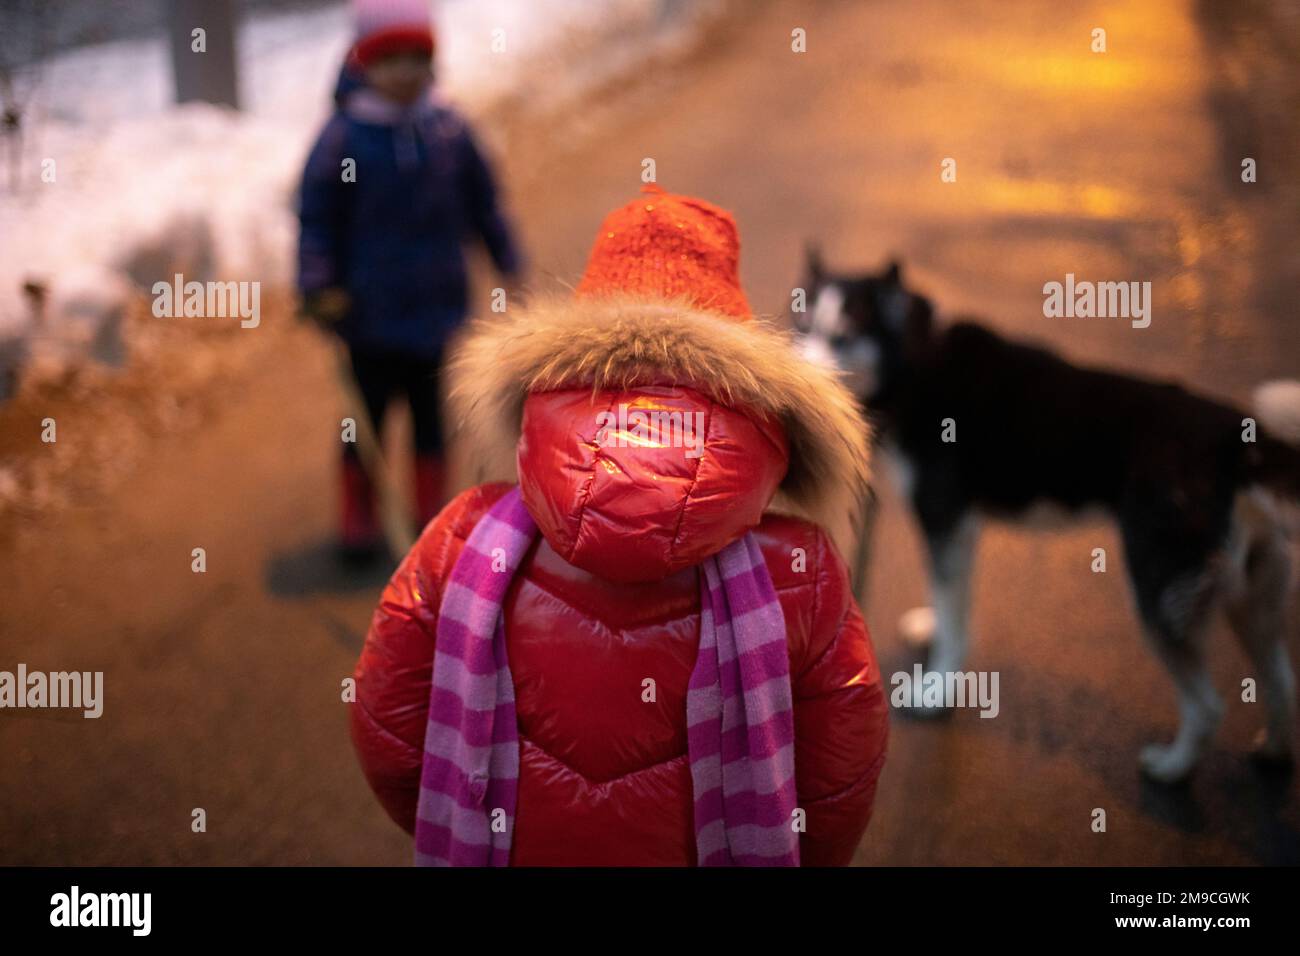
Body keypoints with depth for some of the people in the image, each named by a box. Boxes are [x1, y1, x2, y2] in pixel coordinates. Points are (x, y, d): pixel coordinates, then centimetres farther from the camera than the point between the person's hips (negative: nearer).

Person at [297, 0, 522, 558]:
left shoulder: (448, 130, -1)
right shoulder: (343, 136, -10)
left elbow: (483, 202, 11)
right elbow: (317, 218, -6)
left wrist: (507, 263, 14)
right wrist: (319, 288, -13)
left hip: (439, 305, 3)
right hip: (371, 315, -3)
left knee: (432, 414, 13)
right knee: (369, 413, 8)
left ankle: (431, 512, 29)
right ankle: (359, 519, 23)